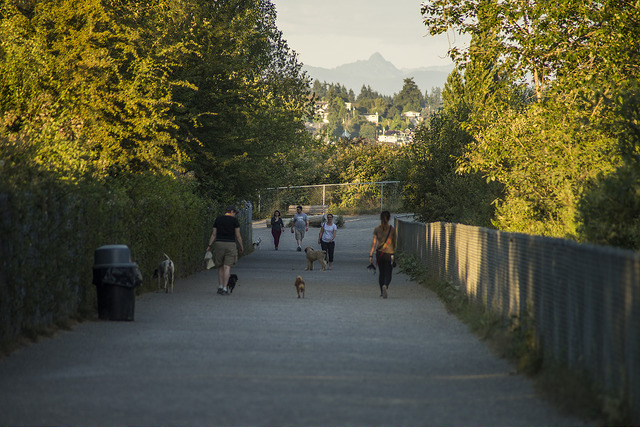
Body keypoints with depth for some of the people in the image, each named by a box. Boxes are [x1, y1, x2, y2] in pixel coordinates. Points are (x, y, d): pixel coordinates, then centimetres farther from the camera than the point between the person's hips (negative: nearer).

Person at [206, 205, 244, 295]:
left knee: (220, 267, 15)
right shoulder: (235, 220, -1)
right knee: (227, 267, -3)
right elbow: (238, 235, -1)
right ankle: (225, 289, -7)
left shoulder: (218, 219, 7)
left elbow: (214, 234, 5)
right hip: (230, 244, -3)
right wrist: (241, 247, 10)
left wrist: (209, 246, 7)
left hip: (219, 244, 3)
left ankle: (220, 287, 12)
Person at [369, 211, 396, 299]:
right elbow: (394, 243, 5)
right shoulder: (392, 229, -4)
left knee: (381, 273, 18)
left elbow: (374, 243, -4)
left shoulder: (376, 229, -1)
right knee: (388, 274, -2)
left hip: (379, 253, 2)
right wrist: (394, 250, 24)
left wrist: (371, 255, -3)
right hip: (389, 253, -2)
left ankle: (382, 291, 24)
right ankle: (385, 286, -31)